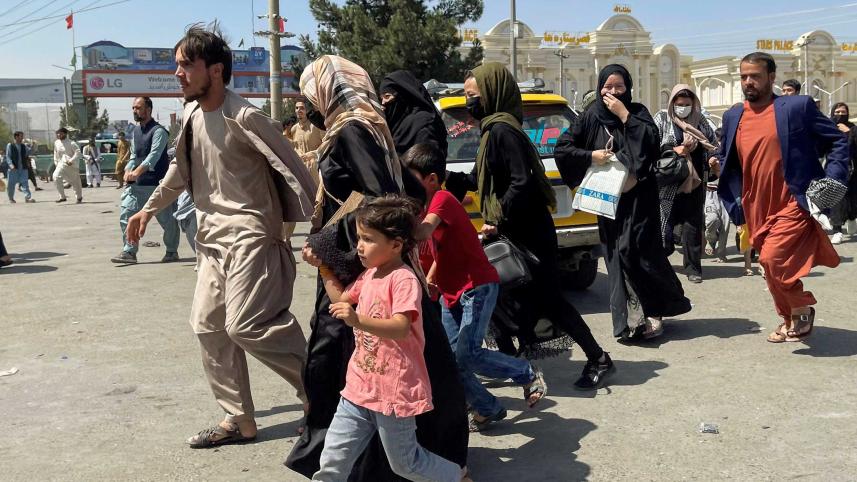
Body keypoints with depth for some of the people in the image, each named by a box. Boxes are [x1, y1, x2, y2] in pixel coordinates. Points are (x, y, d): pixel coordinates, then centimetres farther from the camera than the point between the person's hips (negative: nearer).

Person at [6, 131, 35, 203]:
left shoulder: (23, 146, 12)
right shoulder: (10, 145, 0)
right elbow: (8, 156, -6)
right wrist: (11, 165, -20)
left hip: (23, 168, 3)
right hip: (13, 168, -3)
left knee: (24, 182, -7)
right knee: (11, 184, 5)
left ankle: (27, 197, -14)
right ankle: (11, 198, 20)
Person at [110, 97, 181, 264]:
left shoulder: (158, 131, -10)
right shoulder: (135, 132, 14)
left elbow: (154, 154, -22)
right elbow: (134, 155, 18)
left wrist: (137, 172, -34)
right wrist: (128, 170, -2)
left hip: (157, 183, -7)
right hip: (136, 184, 7)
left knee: (166, 219, 4)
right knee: (126, 216, -3)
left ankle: (172, 251, 20)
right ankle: (129, 252, 2)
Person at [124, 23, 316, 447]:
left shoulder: (243, 117, -16)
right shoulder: (191, 117, 9)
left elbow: (291, 167, -17)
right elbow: (180, 169, 26)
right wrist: (149, 209, 27)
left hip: (250, 233, -9)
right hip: (213, 236, 9)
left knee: (244, 324, -18)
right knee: (207, 324, 8)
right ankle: (238, 421, 19)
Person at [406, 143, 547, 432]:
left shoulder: (442, 200, -18)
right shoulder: (427, 204, 10)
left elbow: (422, 232, -38)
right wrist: (430, 278, 4)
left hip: (478, 287, -9)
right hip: (451, 293, 9)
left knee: (467, 355, -18)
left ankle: (529, 375, 5)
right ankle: (487, 409, 20)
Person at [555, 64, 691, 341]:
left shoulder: (637, 112, 5)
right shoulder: (591, 118, 7)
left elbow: (653, 141, -13)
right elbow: (562, 148, 5)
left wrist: (624, 115, -13)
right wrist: (590, 156, -8)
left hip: (639, 196, -2)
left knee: (638, 250, -11)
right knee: (617, 256, 0)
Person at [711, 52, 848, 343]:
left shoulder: (798, 107, -5)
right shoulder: (733, 117, 9)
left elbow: (838, 142, 0)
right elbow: (730, 161, 21)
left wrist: (833, 180, -11)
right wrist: (717, 164, -2)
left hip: (793, 205, -6)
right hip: (757, 209, 6)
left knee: (773, 259, -20)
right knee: (772, 266, 13)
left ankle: (802, 308, 5)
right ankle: (790, 319, 33)